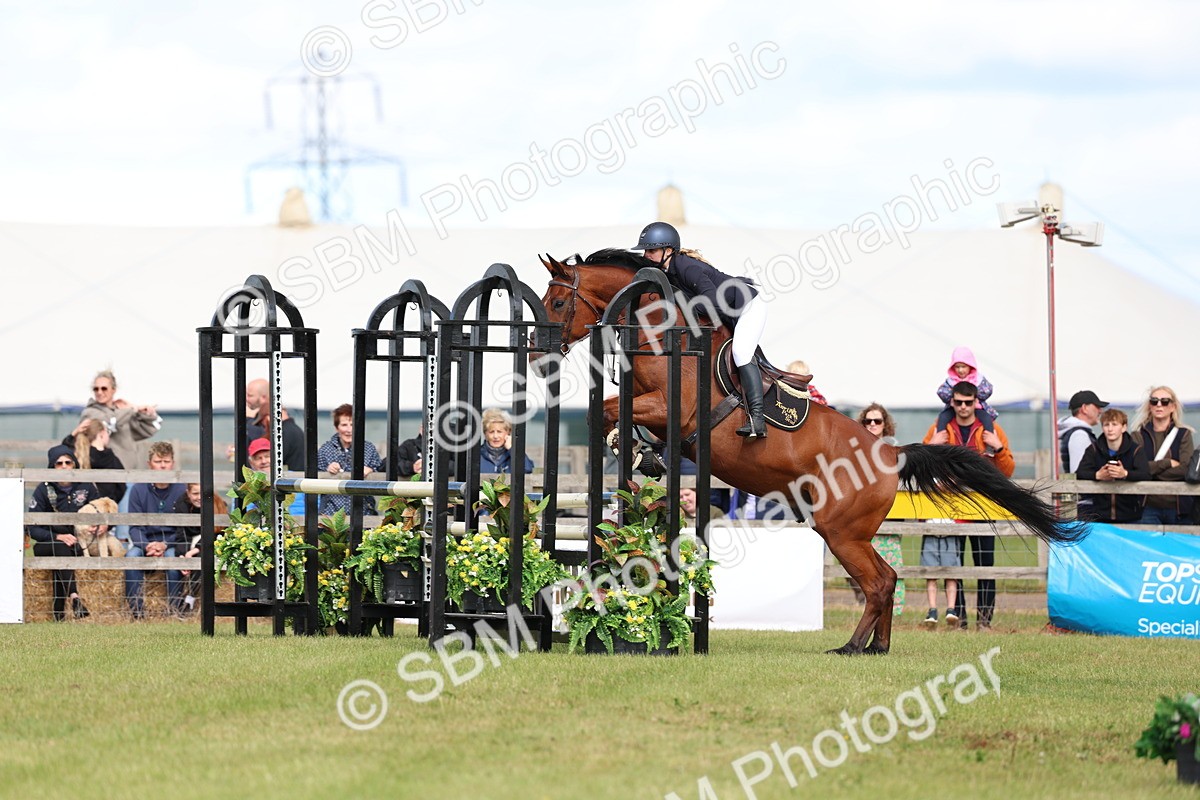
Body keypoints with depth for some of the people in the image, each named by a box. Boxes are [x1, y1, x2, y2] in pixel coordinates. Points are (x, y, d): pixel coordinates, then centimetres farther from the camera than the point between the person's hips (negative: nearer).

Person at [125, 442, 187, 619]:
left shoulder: (182, 490, -4)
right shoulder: (138, 490, 0)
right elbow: (134, 527, -1)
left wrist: (165, 545, -21)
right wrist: (147, 546, -21)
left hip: (172, 542, -2)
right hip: (145, 541, 2)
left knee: (172, 558, -35)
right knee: (132, 556, -30)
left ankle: (175, 609, -24)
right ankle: (136, 609, -28)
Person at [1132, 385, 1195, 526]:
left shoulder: (1183, 434, 6)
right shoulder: (1139, 436, 8)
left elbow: (1186, 469, -9)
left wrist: (1153, 470, -9)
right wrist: (1167, 463, -11)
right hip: (1149, 508, 0)